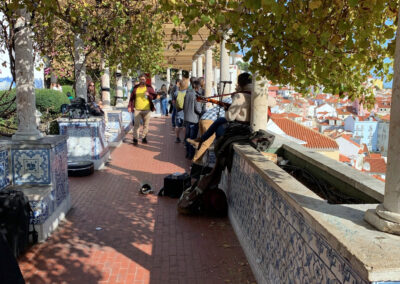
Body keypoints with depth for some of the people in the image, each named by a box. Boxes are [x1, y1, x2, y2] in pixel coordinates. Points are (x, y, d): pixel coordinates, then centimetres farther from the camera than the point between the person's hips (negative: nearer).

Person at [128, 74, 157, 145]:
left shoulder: (149, 87, 7)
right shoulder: (135, 88, 10)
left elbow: (154, 96, 3)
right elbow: (131, 98, 13)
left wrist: (148, 95, -16)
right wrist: (129, 106, 4)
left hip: (147, 110, 0)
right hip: (137, 109, 0)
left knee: (146, 125, 5)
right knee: (136, 124, -4)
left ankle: (144, 138, 18)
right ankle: (135, 139, 2)